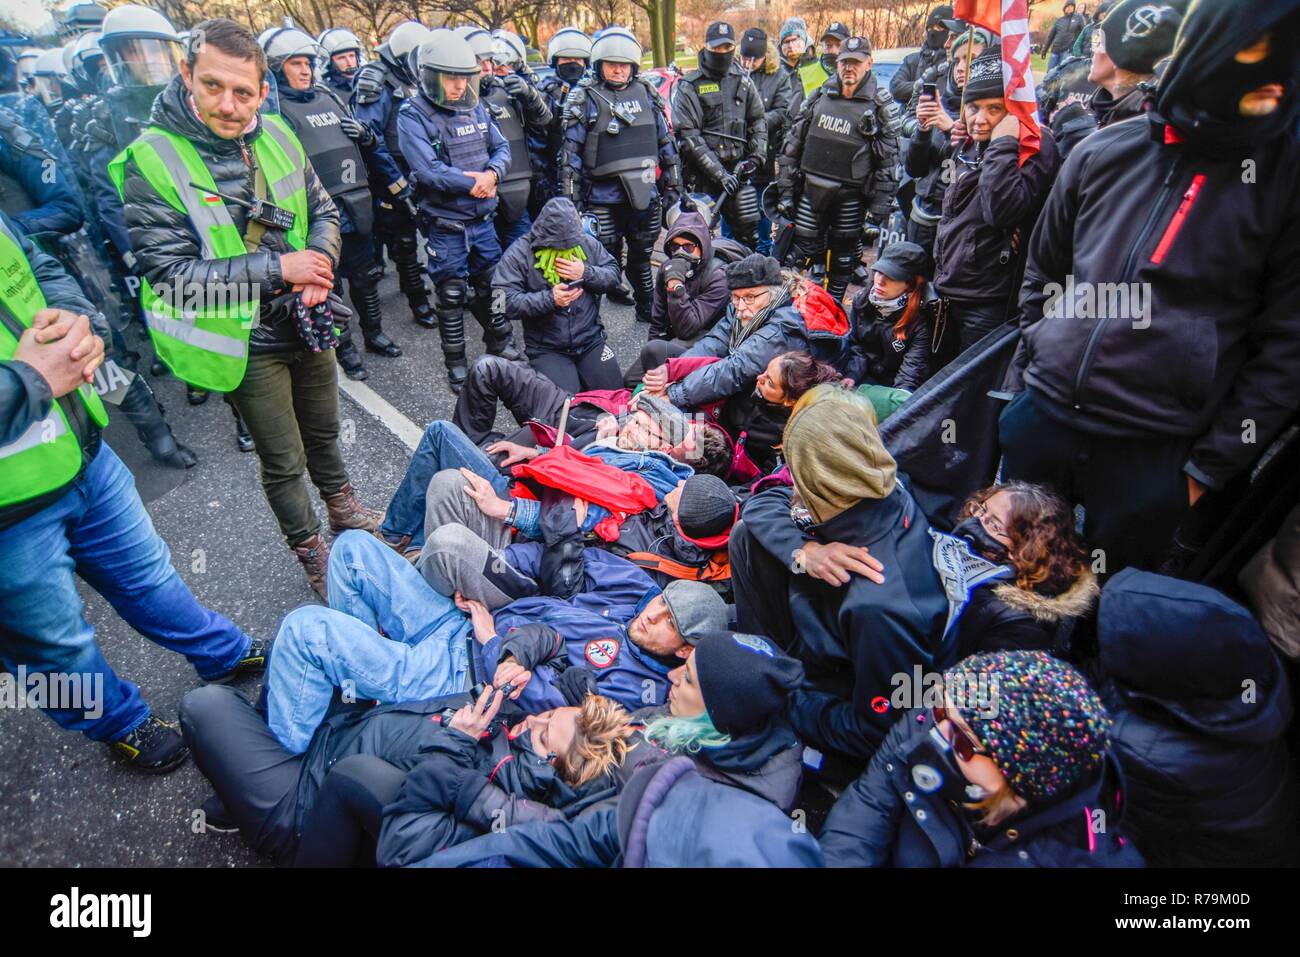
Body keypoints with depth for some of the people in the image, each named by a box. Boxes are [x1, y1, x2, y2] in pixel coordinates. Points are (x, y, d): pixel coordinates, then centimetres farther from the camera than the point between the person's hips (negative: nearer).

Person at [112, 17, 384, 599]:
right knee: (283, 459, 9)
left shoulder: (276, 135, -3)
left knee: (323, 430, 24)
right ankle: (310, 553, 32)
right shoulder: (151, 161, -18)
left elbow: (323, 211, 9)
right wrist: (278, 268, -23)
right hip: (246, 340, -5)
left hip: (307, 322, 5)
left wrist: (321, 263, -13)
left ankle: (343, 509, 50)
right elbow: (169, 272, -21)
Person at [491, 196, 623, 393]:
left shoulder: (587, 243, 3)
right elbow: (503, 301, -16)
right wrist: (549, 299, -25)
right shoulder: (519, 253, -9)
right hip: (546, 349, -3)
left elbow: (614, 274, 5)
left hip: (591, 340, 3)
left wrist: (586, 273, -15)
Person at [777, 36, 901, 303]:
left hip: (851, 198, -2)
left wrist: (877, 213, -9)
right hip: (810, 190, 2)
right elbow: (793, 143, 11)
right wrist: (786, 190, 6)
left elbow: (888, 164, -4)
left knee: (843, 258, 8)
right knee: (802, 253, 4)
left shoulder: (881, 107, -3)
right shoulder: (819, 97, 7)